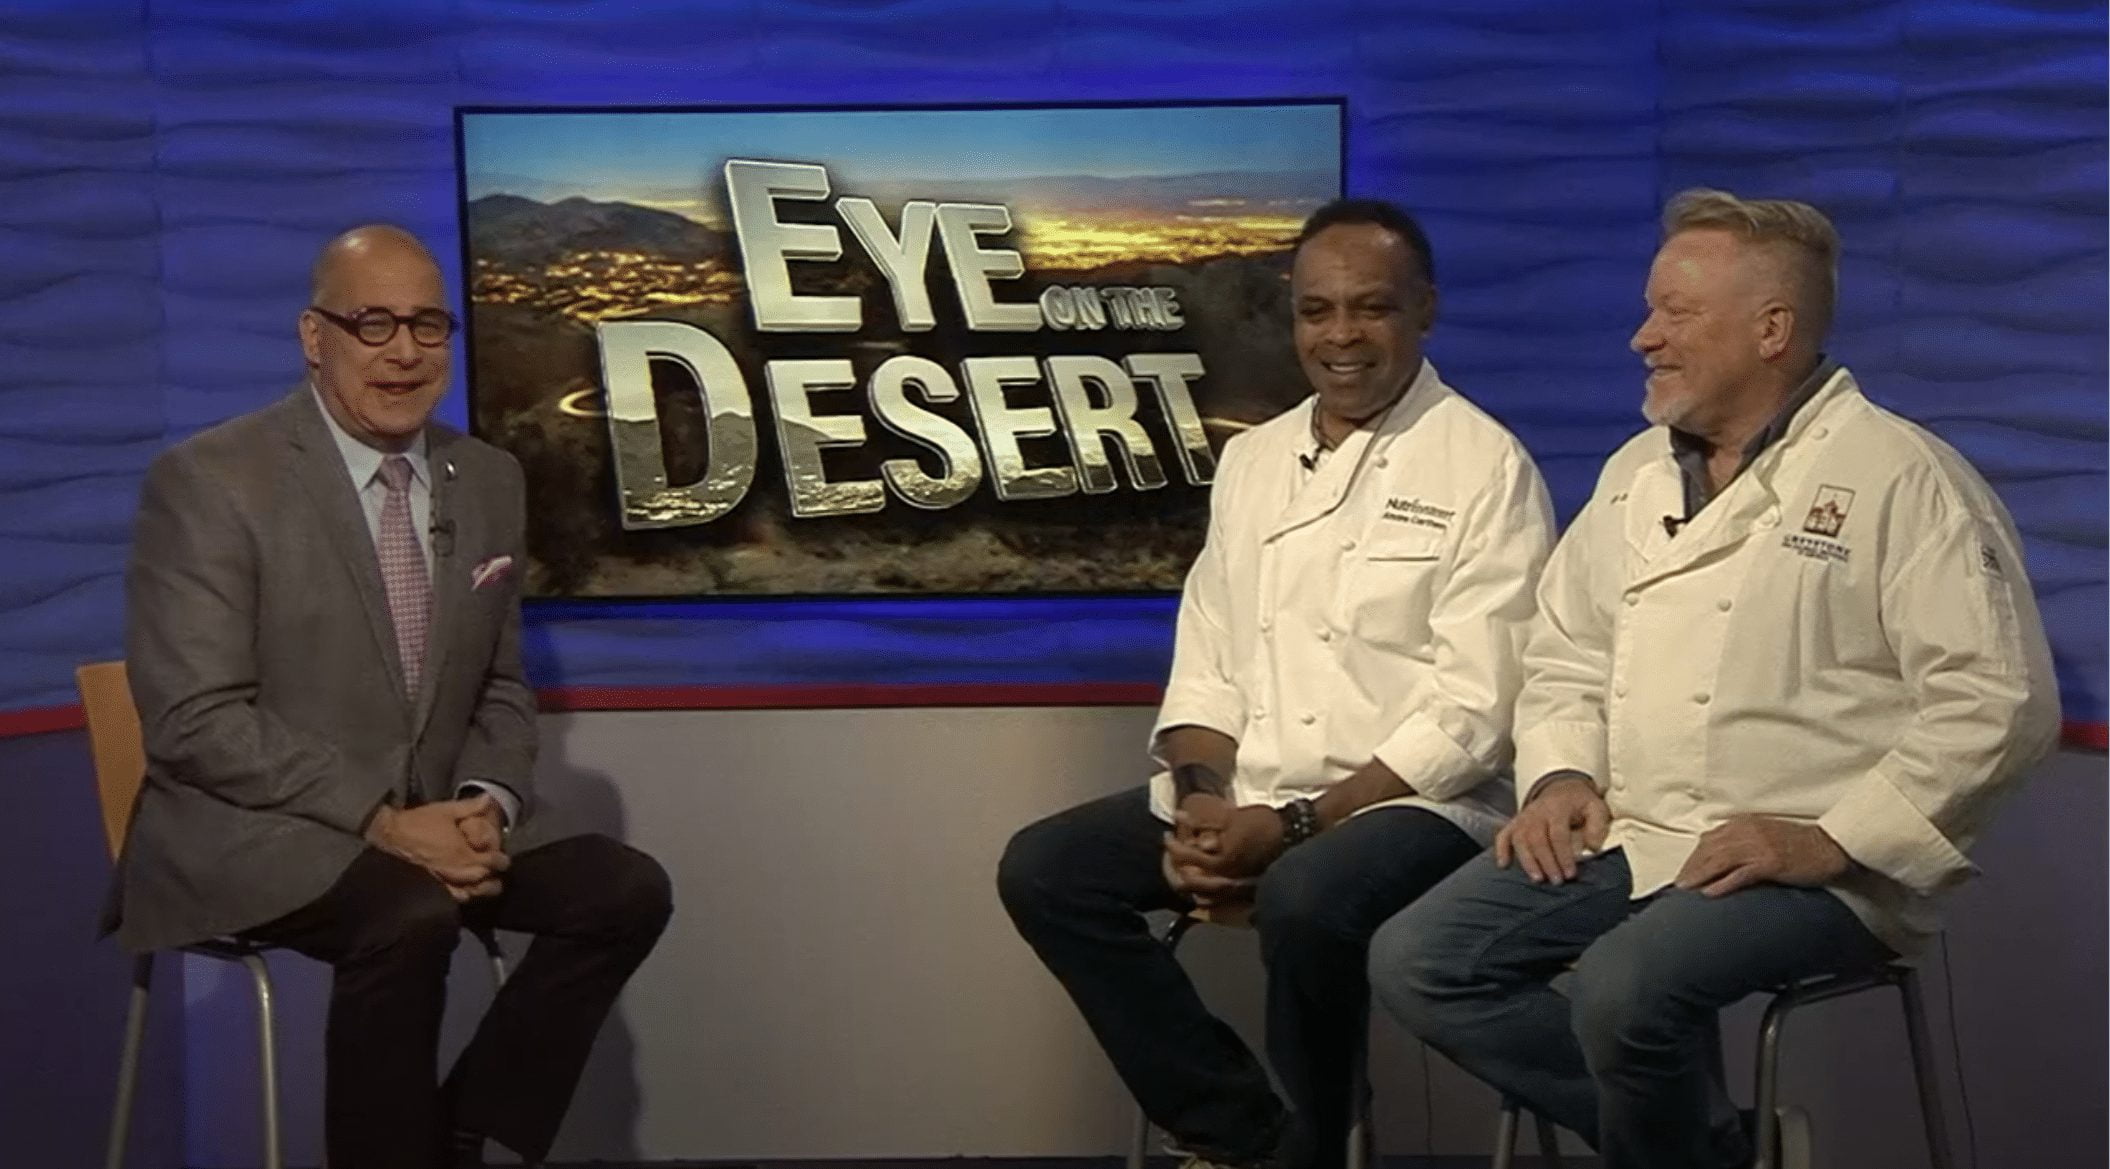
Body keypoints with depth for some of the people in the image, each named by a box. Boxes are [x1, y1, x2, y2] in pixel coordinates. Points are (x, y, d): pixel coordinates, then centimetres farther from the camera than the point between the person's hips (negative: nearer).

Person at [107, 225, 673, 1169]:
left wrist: (487, 805, -8)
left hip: (430, 823, 6)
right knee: (411, 918, -33)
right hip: (249, 832, -6)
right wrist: (382, 820, -22)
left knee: (627, 889, -12)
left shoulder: (488, 479, 8)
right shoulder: (208, 480, -11)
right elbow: (196, 721, -17)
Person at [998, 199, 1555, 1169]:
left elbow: (1472, 713, -15)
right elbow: (1206, 665, 12)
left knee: (1306, 900, -36)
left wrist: (1295, 822, -21)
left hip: (1412, 802, -6)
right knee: (1044, 869, -9)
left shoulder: (1484, 467, -8)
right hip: (1245, 798, 7)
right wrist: (1200, 799, -9)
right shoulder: (1251, 459, 12)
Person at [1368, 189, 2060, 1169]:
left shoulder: (1900, 480, -8)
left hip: (1814, 866, -7)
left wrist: (1834, 840, -19)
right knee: (1416, 961, -7)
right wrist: (1561, 774, 2)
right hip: (1624, 837, 8)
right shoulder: (1638, 470, 14)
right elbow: (1567, 647, 21)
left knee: (1624, 988, -33)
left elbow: (1997, 699, -14)